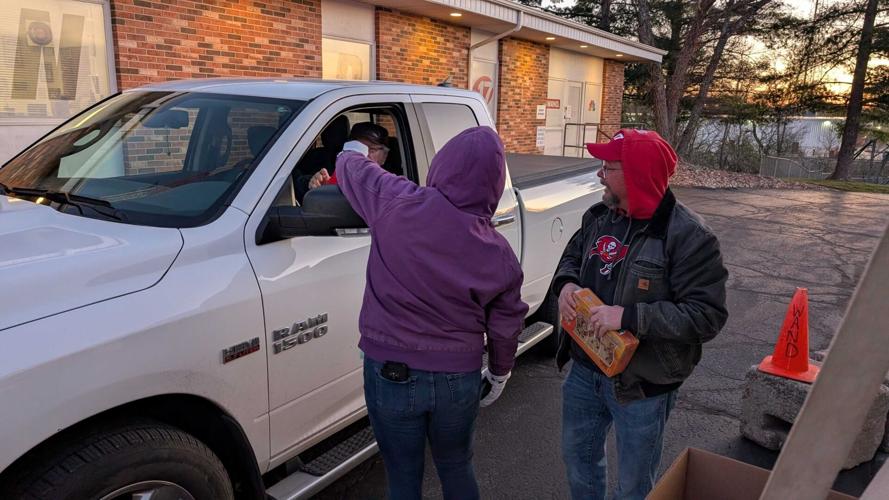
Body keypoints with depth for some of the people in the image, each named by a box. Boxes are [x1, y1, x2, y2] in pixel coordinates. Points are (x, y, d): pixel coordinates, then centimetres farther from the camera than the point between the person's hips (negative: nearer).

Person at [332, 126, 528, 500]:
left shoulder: (397, 203, -16)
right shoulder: (500, 253, -7)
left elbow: (352, 167, 3)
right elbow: (506, 328, 2)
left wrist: (355, 150, 26)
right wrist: (500, 373, 20)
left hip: (391, 374, -2)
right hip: (460, 378, 2)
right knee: (457, 470, 25)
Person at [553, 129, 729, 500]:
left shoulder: (687, 235, -22)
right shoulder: (598, 216, -1)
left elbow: (707, 315, -24)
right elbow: (572, 256, 16)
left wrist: (629, 317, -31)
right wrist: (566, 283, -8)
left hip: (641, 384, -6)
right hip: (585, 369, 6)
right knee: (577, 454, 26)